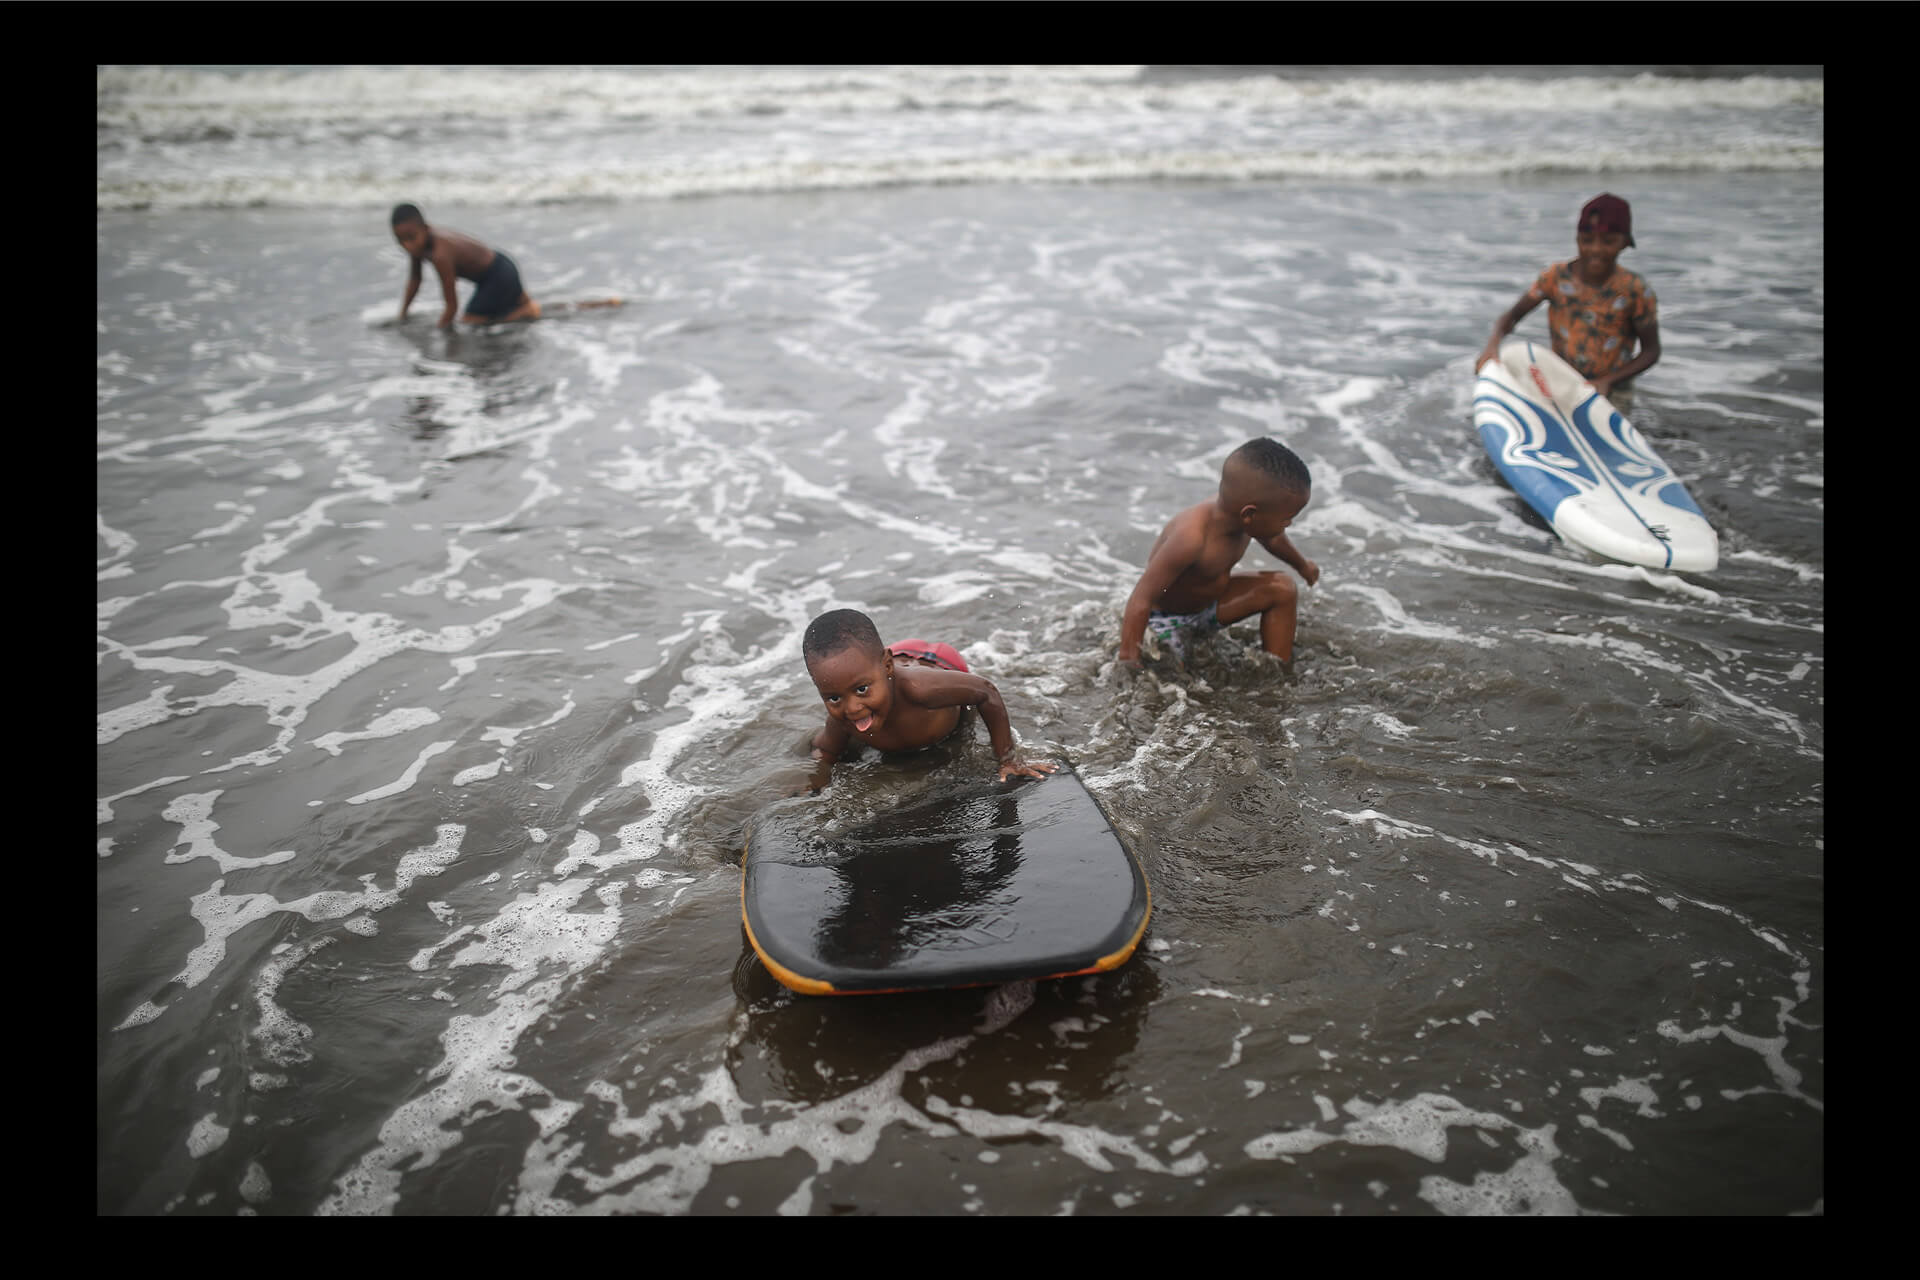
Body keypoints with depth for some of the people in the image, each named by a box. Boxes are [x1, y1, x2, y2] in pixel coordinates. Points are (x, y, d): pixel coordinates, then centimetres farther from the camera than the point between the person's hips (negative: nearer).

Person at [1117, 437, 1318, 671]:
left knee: (1282, 588, -6)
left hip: (1208, 606, 8)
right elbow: (1142, 597, -38)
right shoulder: (1192, 537, -41)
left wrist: (1302, 565, 33)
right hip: (1163, 620, -7)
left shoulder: (1235, 509, -15)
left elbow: (1271, 538, 12)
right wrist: (1129, 661, -36)